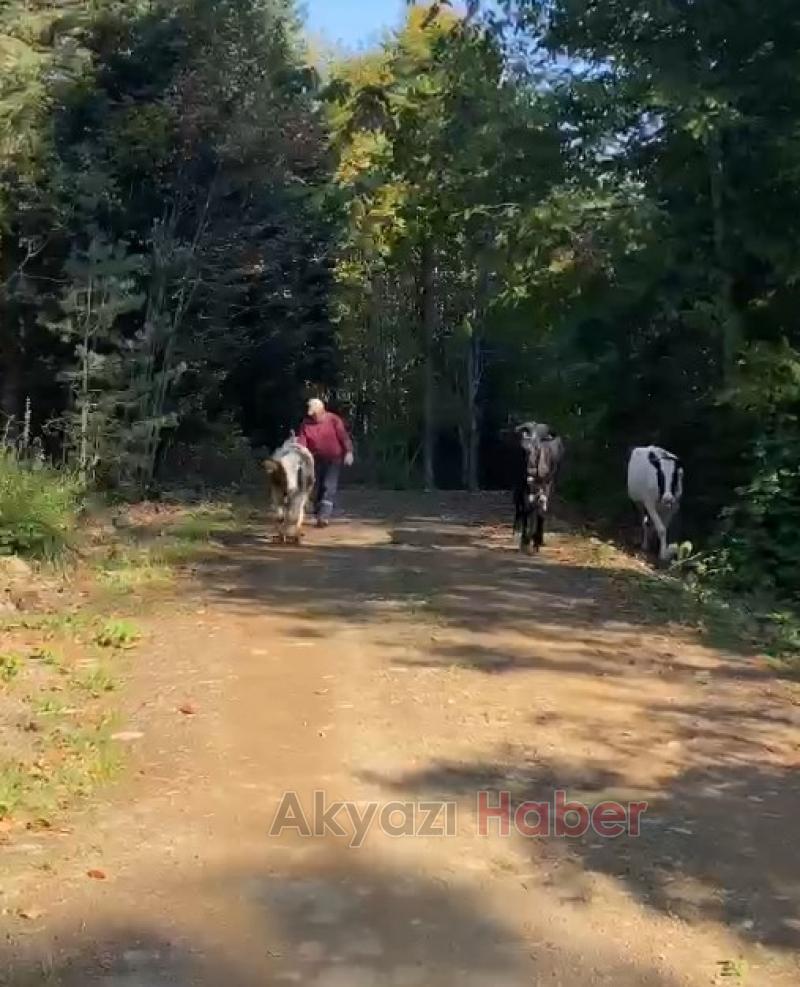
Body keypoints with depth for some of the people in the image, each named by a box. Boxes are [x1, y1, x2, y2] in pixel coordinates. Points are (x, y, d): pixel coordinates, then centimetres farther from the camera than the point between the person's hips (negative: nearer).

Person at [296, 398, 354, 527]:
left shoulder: (333, 420, -10)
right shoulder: (306, 423, -4)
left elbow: (344, 436, -10)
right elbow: (301, 441, -9)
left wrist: (348, 452, -19)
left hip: (333, 459, -4)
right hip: (316, 460, 4)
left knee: (329, 487, -15)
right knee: (316, 488, 10)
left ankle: (324, 516, -22)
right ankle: (318, 515, 23)